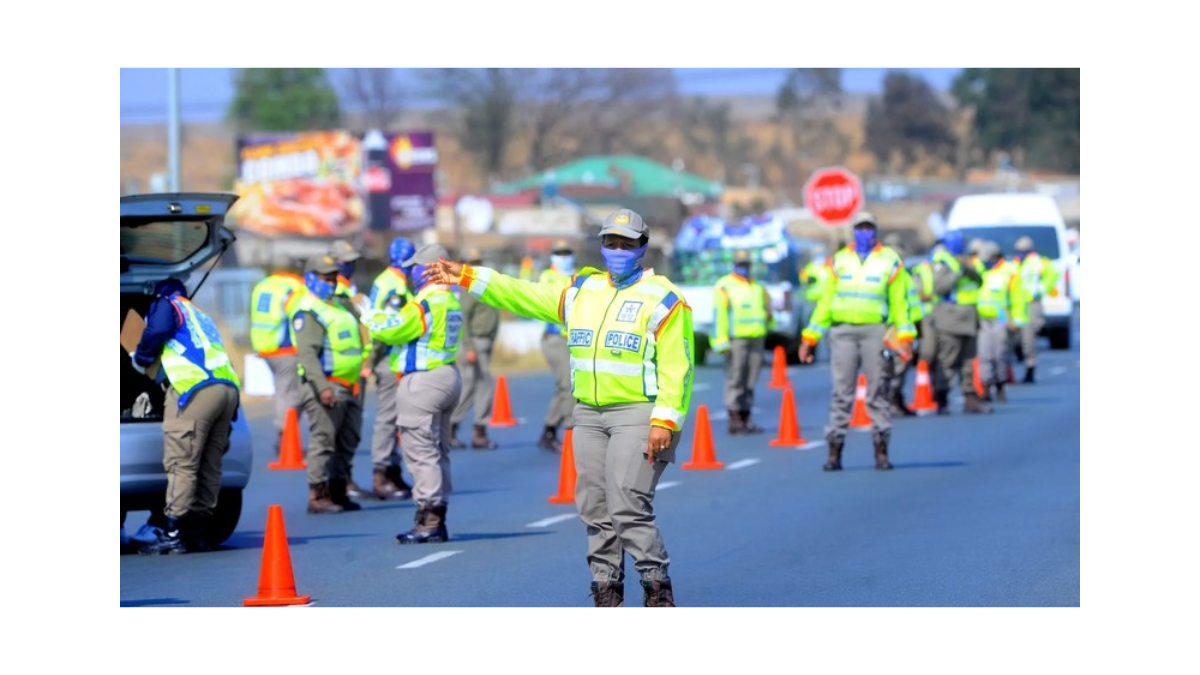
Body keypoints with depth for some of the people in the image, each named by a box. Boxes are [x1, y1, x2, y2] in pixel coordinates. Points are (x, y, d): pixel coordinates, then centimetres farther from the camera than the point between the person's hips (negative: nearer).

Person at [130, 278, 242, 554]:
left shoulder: (167, 305, 12)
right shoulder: (201, 317, 35)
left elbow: (157, 331, -7)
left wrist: (140, 358, 8)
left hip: (195, 389, -7)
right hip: (229, 388, 7)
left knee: (181, 464, -8)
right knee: (209, 466, 10)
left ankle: (173, 534, -12)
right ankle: (199, 533, 11)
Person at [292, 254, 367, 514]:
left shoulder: (338, 306, 21)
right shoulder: (309, 311, -10)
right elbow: (307, 353, -20)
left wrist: (357, 381, 26)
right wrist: (322, 387, -28)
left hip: (348, 387, 10)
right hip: (326, 385, -10)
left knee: (348, 441, 13)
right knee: (323, 441, -10)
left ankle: (339, 492, 21)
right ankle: (317, 496, -8)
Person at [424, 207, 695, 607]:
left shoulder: (662, 298, -5)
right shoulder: (583, 291, 15)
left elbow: (677, 367, -10)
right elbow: (526, 296, 18)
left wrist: (665, 421, -19)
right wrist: (467, 277, 15)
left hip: (639, 415, -7)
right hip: (589, 416, 7)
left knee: (628, 508, -15)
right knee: (595, 510, 6)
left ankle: (658, 591, -6)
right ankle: (606, 593, 13)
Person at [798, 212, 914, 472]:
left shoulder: (890, 261, 8)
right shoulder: (839, 261, 14)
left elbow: (899, 302, 5)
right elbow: (825, 302, 15)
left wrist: (905, 336, -6)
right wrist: (809, 338, 9)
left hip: (875, 331, -1)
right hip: (842, 331, 1)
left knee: (877, 391, -2)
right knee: (841, 392, -2)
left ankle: (881, 451, 2)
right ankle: (834, 452, -2)